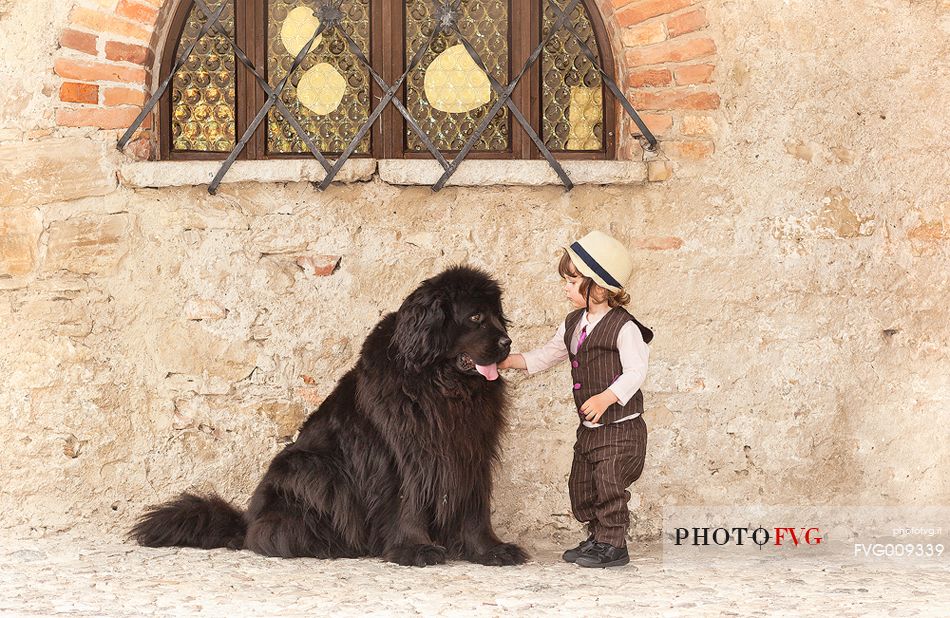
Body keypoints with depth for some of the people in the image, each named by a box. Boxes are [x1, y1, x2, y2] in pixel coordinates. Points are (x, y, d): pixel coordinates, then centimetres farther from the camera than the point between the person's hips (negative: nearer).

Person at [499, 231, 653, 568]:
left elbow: (635, 371, -21)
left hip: (620, 426, -9)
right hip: (588, 427, 9)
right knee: (581, 486, 12)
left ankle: (613, 545, 4)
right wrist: (508, 361, 5)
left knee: (609, 486, -7)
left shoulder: (624, 327, -17)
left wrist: (607, 398, -32)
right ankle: (597, 538, 24)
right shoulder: (572, 325, 9)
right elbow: (545, 356, 17)